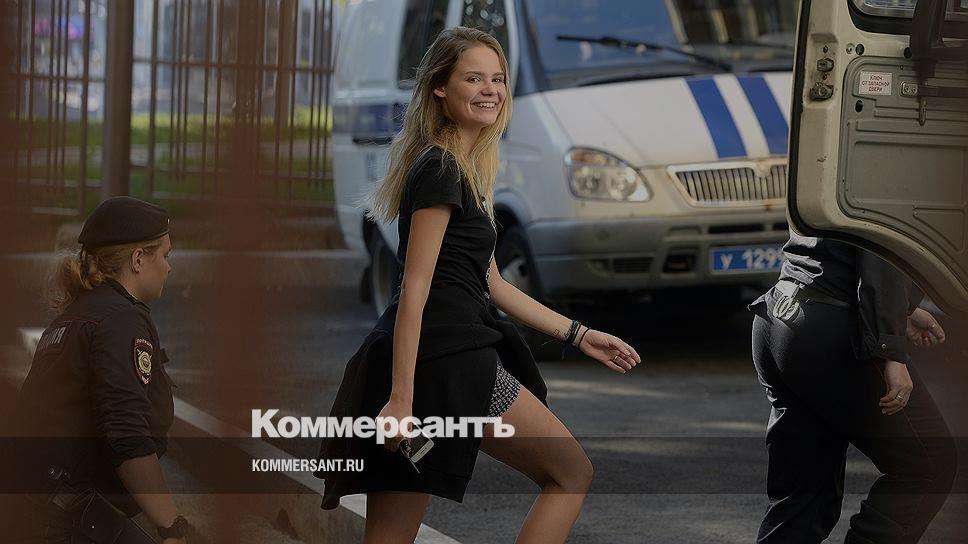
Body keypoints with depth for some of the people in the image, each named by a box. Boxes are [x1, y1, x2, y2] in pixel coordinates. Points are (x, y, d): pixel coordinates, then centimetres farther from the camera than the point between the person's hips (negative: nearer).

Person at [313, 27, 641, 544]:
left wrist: (578, 335, 27)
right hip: (447, 360, -9)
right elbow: (416, 288, -15)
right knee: (572, 473, 6)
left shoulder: (461, 170, 22)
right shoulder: (440, 170, -8)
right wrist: (402, 397, -20)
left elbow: (490, 284, 27)